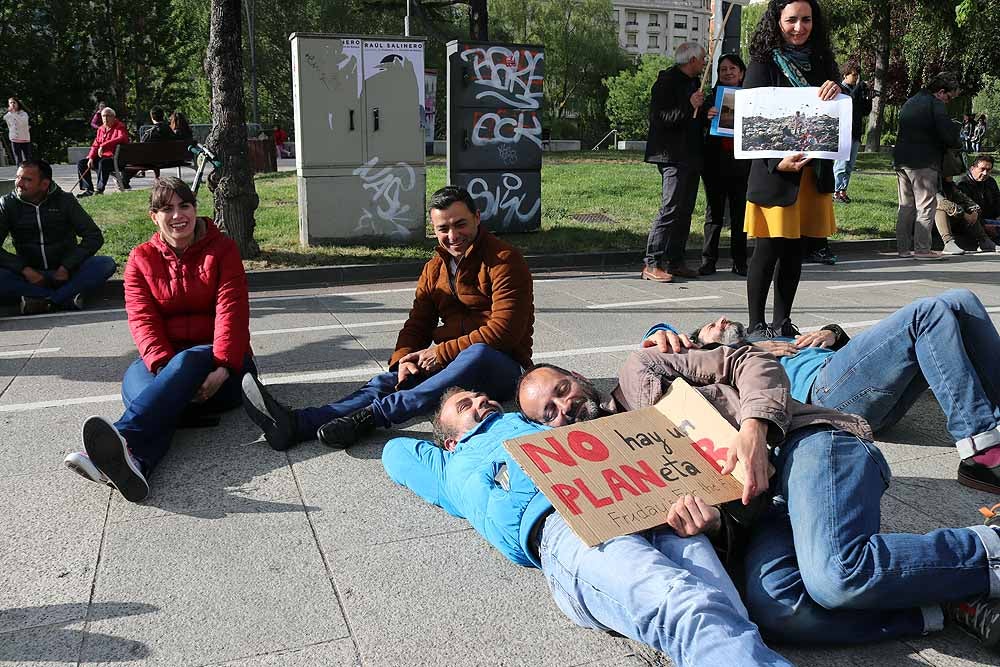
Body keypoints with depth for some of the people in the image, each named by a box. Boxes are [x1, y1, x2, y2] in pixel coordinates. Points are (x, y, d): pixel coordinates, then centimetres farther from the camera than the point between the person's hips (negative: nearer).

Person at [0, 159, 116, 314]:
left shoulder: (64, 201, -2)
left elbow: (94, 237, -7)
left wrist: (66, 267, -16)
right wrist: (24, 270, -22)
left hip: (65, 272, 0)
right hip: (29, 275, 0)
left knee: (107, 264, -27)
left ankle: (42, 300, -33)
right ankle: (67, 297, -31)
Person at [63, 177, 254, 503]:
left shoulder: (222, 250, 4)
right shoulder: (142, 259, 10)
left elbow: (231, 311, -10)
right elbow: (142, 319, -4)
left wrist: (222, 368, -27)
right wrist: (163, 367, -24)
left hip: (218, 366, -2)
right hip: (164, 359, 2)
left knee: (187, 361, -36)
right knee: (135, 379, -32)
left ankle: (121, 436, -57)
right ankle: (132, 463, -63)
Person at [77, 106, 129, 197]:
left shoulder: (120, 127, -6)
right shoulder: (101, 129, 15)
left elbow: (122, 138, -28)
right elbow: (95, 145, 14)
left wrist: (103, 146, -32)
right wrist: (91, 158, -4)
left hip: (115, 157, -8)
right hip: (101, 157, 8)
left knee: (103, 163, -39)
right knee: (81, 163, -2)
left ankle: (100, 189, -31)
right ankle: (88, 189, -2)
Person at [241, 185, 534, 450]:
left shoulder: (504, 261, -9)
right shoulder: (434, 268, 14)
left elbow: (504, 330, -18)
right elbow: (417, 324, 10)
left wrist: (442, 352, -20)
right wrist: (403, 359, -13)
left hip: (501, 366, -5)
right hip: (446, 361, 6)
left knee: (477, 354, -39)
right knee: (388, 382, -19)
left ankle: (370, 416, -45)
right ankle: (296, 423, -38)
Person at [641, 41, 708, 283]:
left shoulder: (695, 82, 20)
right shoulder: (667, 81, -8)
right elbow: (658, 118, -18)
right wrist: (690, 107, -23)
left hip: (691, 156, 9)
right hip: (673, 156, -9)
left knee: (685, 210, 8)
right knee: (671, 209, -14)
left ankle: (674, 261, 14)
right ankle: (651, 264, -13)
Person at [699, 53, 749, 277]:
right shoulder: (712, 95, 6)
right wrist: (706, 116, -20)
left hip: (741, 162, 0)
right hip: (715, 162, 0)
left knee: (740, 212, 3)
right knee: (713, 211, 4)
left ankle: (739, 261, 10)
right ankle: (708, 260, 7)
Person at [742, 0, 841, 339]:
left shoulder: (822, 63, 12)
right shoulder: (764, 64, -3)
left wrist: (838, 92, -12)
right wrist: (778, 162, -24)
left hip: (814, 170, 5)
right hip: (774, 172, -5)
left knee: (795, 250, 9)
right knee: (768, 250, -4)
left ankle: (782, 323, 19)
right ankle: (757, 326, 5)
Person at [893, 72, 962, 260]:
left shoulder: (910, 102, 19)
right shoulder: (936, 104, -8)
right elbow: (948, 133, -16)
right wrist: (957, 144, 5)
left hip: (901, 160, 8)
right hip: (923, 162, -8)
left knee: (906, 206, 11)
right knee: (926, 206, -3)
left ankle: (904, 247, 12)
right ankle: (922, 249, -4)